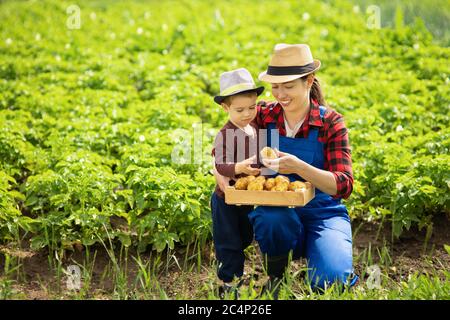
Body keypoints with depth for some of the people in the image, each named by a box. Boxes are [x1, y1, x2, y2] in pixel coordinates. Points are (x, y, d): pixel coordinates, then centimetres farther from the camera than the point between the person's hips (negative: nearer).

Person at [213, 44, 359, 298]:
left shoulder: (331, 122, -8)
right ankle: (276, 278, -4)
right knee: (271, 220, -36)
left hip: (322, 212, -1)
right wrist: (222, 175, -21)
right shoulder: (263, 115, -2)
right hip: (277, 211, 2)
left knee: (329, 281, -29)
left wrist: (299, 167, -33)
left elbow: (344, 186, -17)